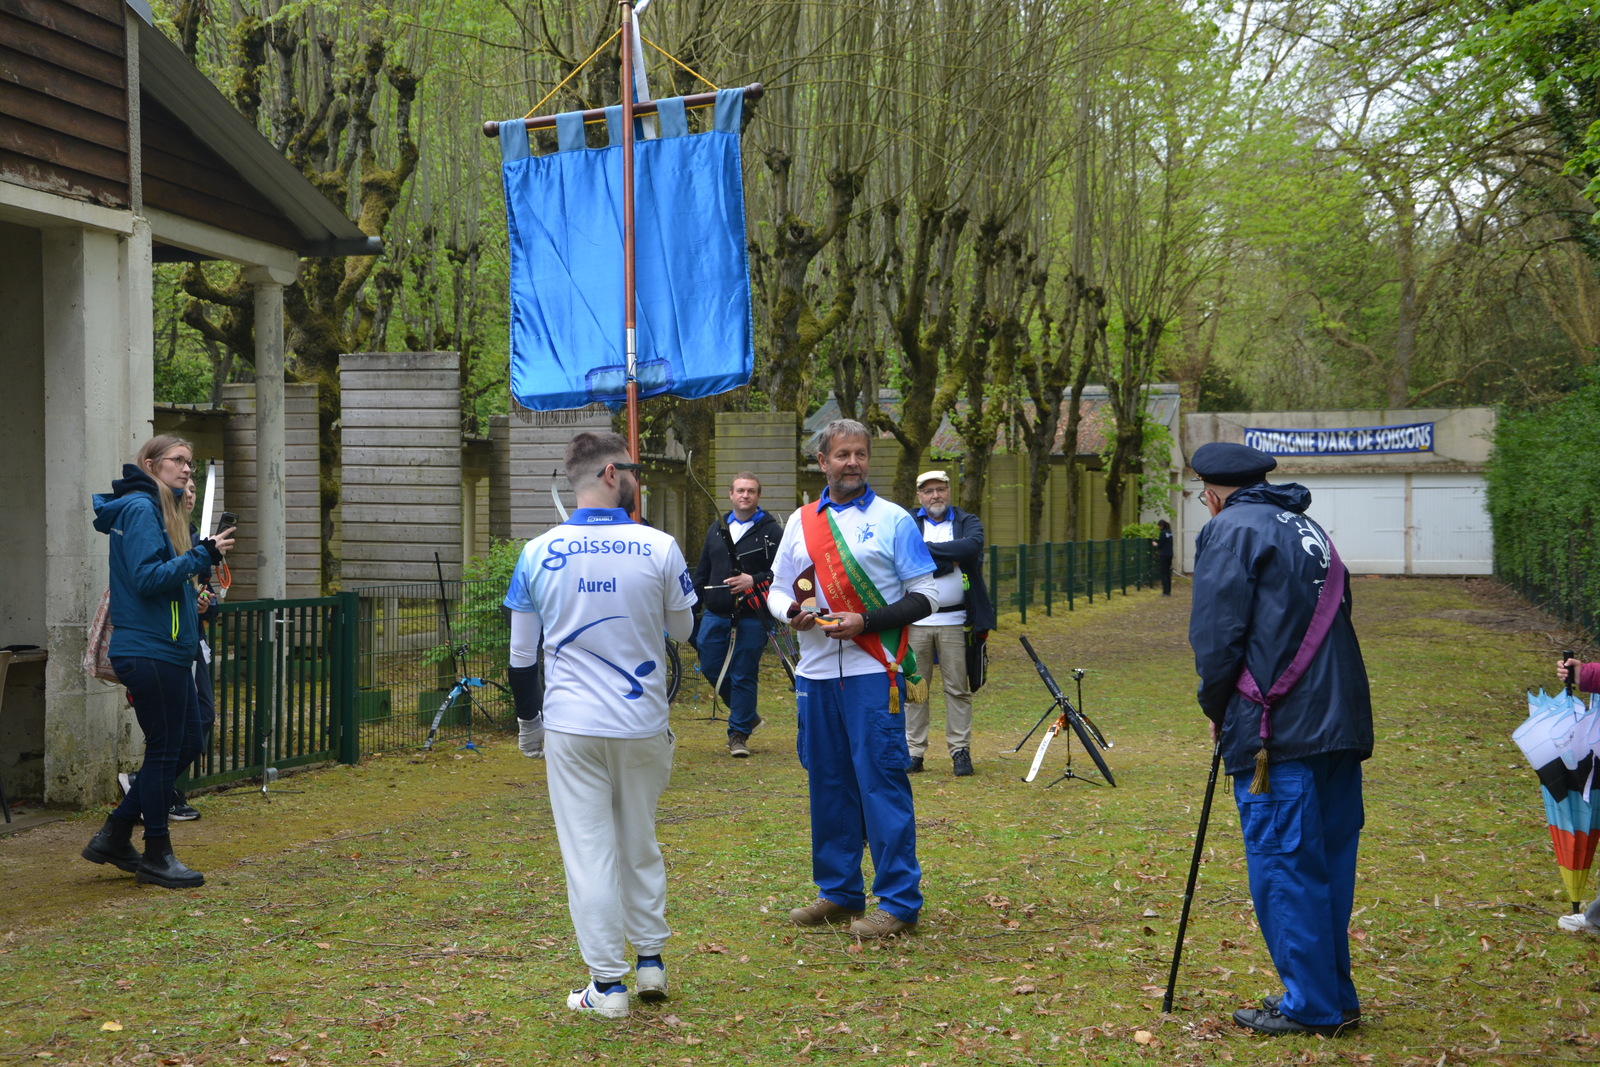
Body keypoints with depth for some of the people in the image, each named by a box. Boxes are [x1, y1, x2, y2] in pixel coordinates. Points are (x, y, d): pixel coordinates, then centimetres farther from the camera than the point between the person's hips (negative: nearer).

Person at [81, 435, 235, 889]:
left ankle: (114, 835, 19)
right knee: (166, 750, -2)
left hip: (166, 653, 10)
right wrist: (202, 555, -21)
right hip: (151, 652, -10)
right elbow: (147, 579, -22)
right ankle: (156, 855, 9)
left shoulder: (160, 509, 19)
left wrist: (191, 588, 9)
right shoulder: (140, 509, -12)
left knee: (185, 745, 13)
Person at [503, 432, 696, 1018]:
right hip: (643, 723, 1)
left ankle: (608, 983, 7)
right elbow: (683, 629, 8)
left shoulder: (539, 553, -5)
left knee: (589, 850, 4)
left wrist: (529, 721, 15)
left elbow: (521, 655, 2)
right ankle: (651, 960, 25)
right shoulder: (658, 547, -8)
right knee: (640, 843, 18)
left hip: (571, 728, -1)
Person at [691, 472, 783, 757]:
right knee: (712, 668, 7)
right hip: (715, 615, 5)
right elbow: (702, 571, 18)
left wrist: (754, 581, -20)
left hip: (751, 618, -5)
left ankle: (739, 733, 11)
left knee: (743, 676, 0)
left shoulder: (772, 531, -2)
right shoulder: (717, 528, 14)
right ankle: (748, 715, 26)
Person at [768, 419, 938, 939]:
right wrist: (792, 612, -6)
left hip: (873, 673, -5)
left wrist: (865, 622, -15)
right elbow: (778, 588, 18)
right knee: (827, 781, 10)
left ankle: (898, 900, -2)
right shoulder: (801, 521, 12)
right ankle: (838, 892, 22)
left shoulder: (893, 520, -1)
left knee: (881, 780, -7)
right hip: (816, 672, 5)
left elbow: (925, 597, -3)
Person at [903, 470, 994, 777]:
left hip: (955, 621, 0)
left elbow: (972, 546, -15)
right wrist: (950, 560, -12)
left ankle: (960, 751, 7)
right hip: (915, 621, 0)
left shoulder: (968, 522, 9)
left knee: (958, 689, 1)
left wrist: (929, 548, -13)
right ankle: (913, 751, 9)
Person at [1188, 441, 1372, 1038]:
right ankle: (1332, 997, 19)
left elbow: (1217, 634, -9)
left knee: (1283, 862, -2)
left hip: (1277, 730, -8)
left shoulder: (1230, 530, -3)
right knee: (1327, 860, 13)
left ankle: (1310, 1005, 0)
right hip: (1341, 721, 8)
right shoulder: (1309, 530, 20)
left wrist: (1216, 708, 6)